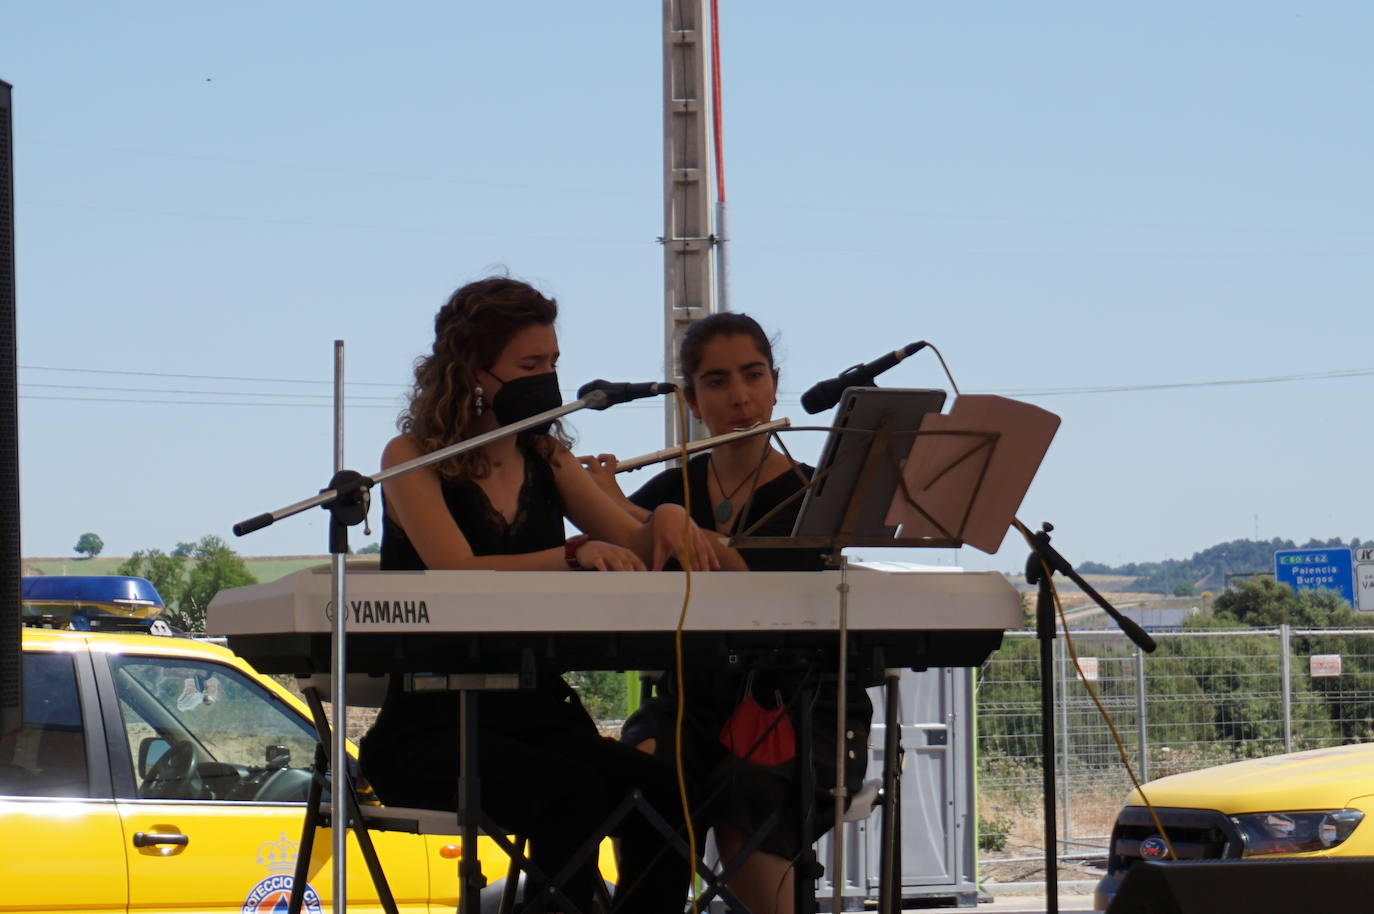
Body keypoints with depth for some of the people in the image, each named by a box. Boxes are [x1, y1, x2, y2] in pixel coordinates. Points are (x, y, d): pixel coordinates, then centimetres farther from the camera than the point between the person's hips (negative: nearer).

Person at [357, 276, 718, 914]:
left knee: (663, 795, -24)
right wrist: (575, 554, -33)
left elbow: (635, 548, 7)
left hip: (539, 713, 5)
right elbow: (458, 572, -19)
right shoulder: (412, 458, -3)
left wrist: (667, 522, -17)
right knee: (574, 795, -34)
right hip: (432, 728, -5)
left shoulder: (547, 457, 15)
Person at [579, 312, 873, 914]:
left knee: (745, 808, -34)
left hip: (801, 710, -3)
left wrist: (634, 516, -23)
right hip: (694, 701, 3)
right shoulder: (673, 490, 12)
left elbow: (761, 588, -19)